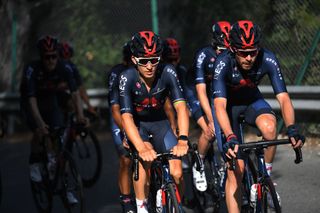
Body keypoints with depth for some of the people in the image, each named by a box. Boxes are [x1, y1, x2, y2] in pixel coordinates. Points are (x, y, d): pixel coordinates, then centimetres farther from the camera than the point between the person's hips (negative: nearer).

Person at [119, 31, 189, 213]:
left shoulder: (167, 72, -24)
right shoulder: (128, 78, -27)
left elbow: (181, 106, -31)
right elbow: (126, 116, -35)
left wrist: (183, 140, -47)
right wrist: (141, 148, -50)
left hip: (160, 123, 2)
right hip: (136, 124, -2)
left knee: (176, 173, -14)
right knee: (145, 155, -32)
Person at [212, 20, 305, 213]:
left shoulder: (268, 60, -28)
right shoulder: (223, 63, -34)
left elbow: (283, 97, -31)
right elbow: (220, 105, -42)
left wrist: (292, 128, -48)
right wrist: (230, 138, -56)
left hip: (252, 100, 2)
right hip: (229, 103, -2)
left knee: (269, 126, -33)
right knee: (236, 168, -10)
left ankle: (267, 174, -10)